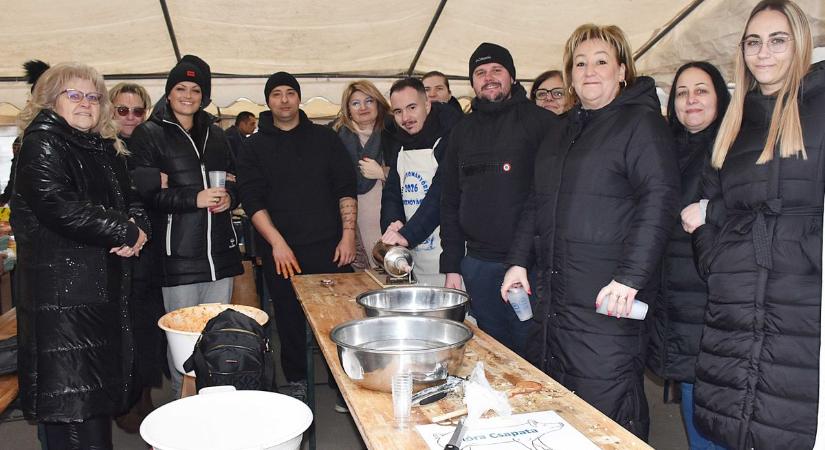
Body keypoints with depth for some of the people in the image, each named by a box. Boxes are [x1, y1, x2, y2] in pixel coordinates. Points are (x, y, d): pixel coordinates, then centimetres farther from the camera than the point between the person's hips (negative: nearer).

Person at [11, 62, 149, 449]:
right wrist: (125, 233, -14)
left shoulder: (106, 149, 18)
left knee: (98, 385, 14)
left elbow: (130, 200, 18)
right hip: (60, 287, -8)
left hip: (106, 285, 8)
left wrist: (138, 226, -5)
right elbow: (59, 207, -21)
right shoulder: (42, 144, -7)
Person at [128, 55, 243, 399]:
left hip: (220, 250, 5)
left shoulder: (215, 134, 17)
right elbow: (143, 192, -7)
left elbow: (234, 182, 21)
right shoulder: (149, 135, 2)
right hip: (178, 252, -4)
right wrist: (195, 199, -17)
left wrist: (228, 197, -2)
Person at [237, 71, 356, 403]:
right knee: (289, 321, 8)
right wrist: (277, 243, -11)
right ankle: (295, 382, 25)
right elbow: (253, 200, -1)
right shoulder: (255, 147, 7)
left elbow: (346, 188, 6)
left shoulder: (325, 138, 9)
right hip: (281, 251, 0)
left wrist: (348, 233, -4)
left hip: (330, 248, 0)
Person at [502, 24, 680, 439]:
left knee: (606, 418, -1)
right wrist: (518, 261, 15)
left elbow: (660, 199, -15)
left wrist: (630, 278, -22)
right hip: (553, 296, 8)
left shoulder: (641, 122, -4)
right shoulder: (561, 132, 19)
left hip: (607, 302, -7)